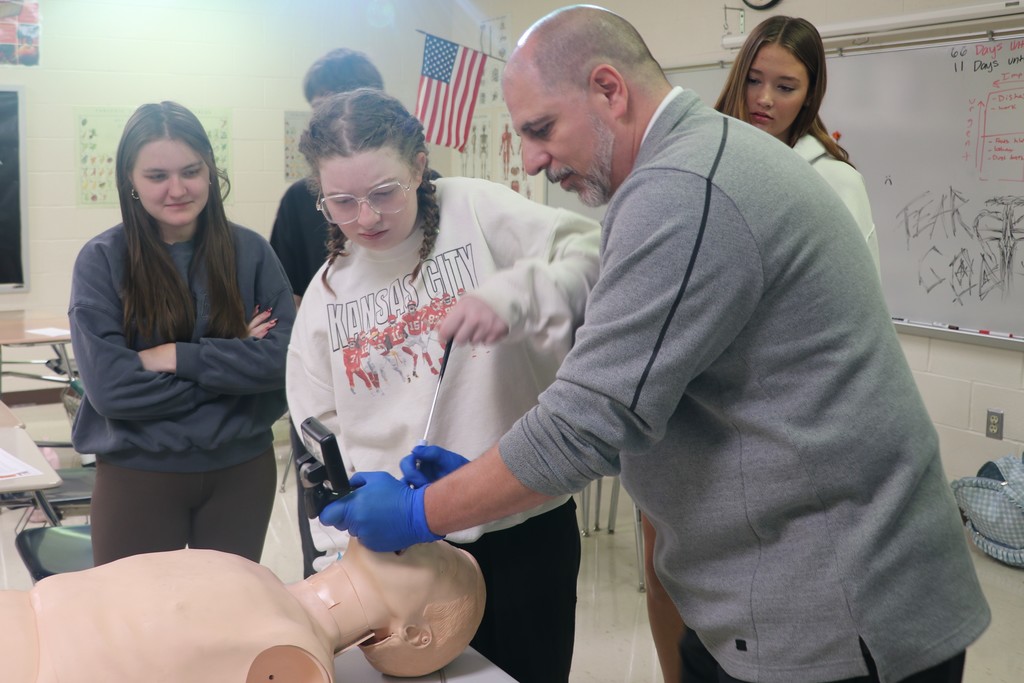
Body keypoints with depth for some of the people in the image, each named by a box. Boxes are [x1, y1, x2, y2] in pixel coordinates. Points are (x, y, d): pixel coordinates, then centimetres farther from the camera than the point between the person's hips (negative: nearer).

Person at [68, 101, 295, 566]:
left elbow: (286, 355, -11)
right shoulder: (101, 259, -8)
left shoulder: (249, 251, -3)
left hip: (242, 470, 2)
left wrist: (179, 357, -18)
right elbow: (110, 385, -16)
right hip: (138, 474, -2)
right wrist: (234, 360, -14)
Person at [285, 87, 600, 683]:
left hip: (526, 522, -3)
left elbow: (594, 255, -17)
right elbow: (324, 426, 9)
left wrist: (512, 293, -34)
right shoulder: (326, 292, 6)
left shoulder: (476, 210, -7)